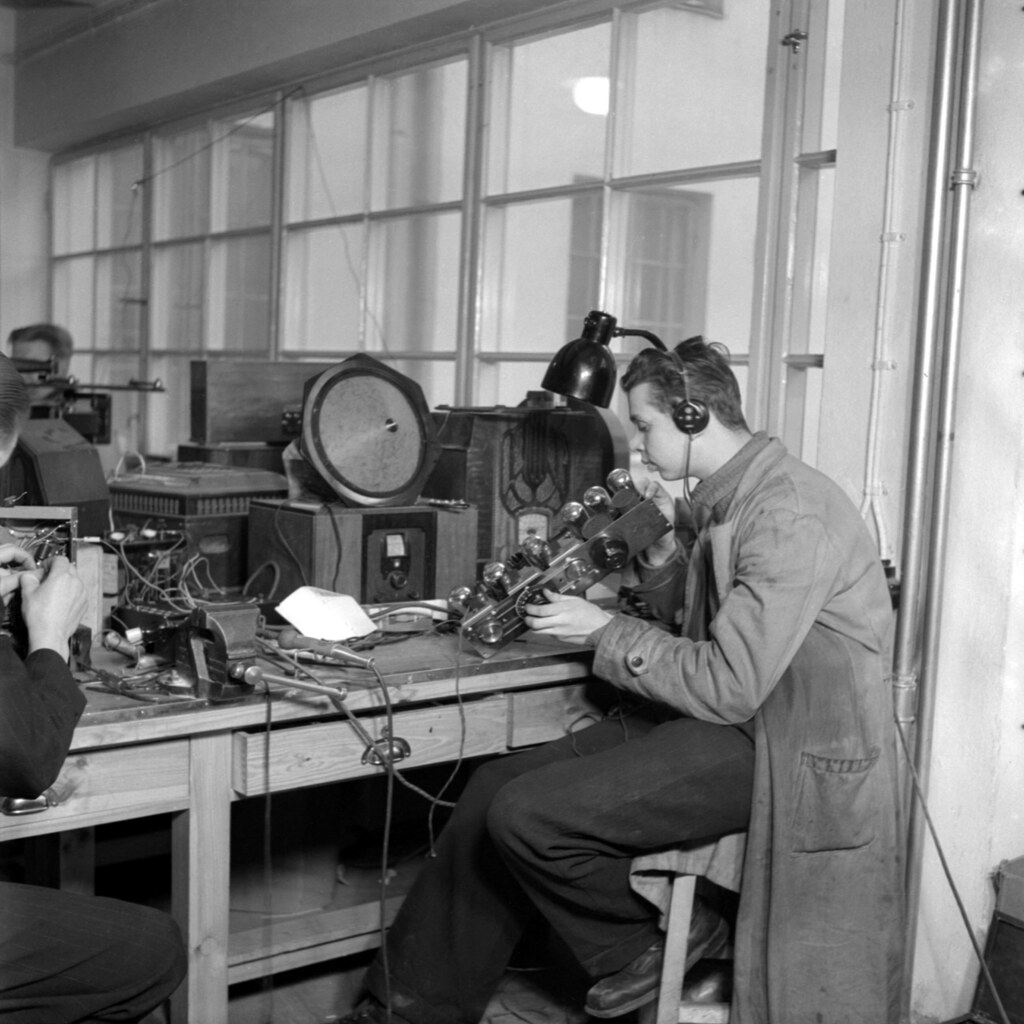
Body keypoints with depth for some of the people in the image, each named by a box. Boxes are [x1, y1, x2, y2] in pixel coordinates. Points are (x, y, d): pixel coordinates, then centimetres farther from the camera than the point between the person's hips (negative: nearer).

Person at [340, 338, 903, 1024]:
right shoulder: (723, 498, 10)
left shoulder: (788, 515, -20)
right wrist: (663, 548, -1)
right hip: (716, 718, 10)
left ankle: (643, 947, 8)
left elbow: (729, 687, -23)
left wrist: (606, 633, -12)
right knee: (497, 788, -1)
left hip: (777, 751, -10)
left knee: (525, 814, -19)